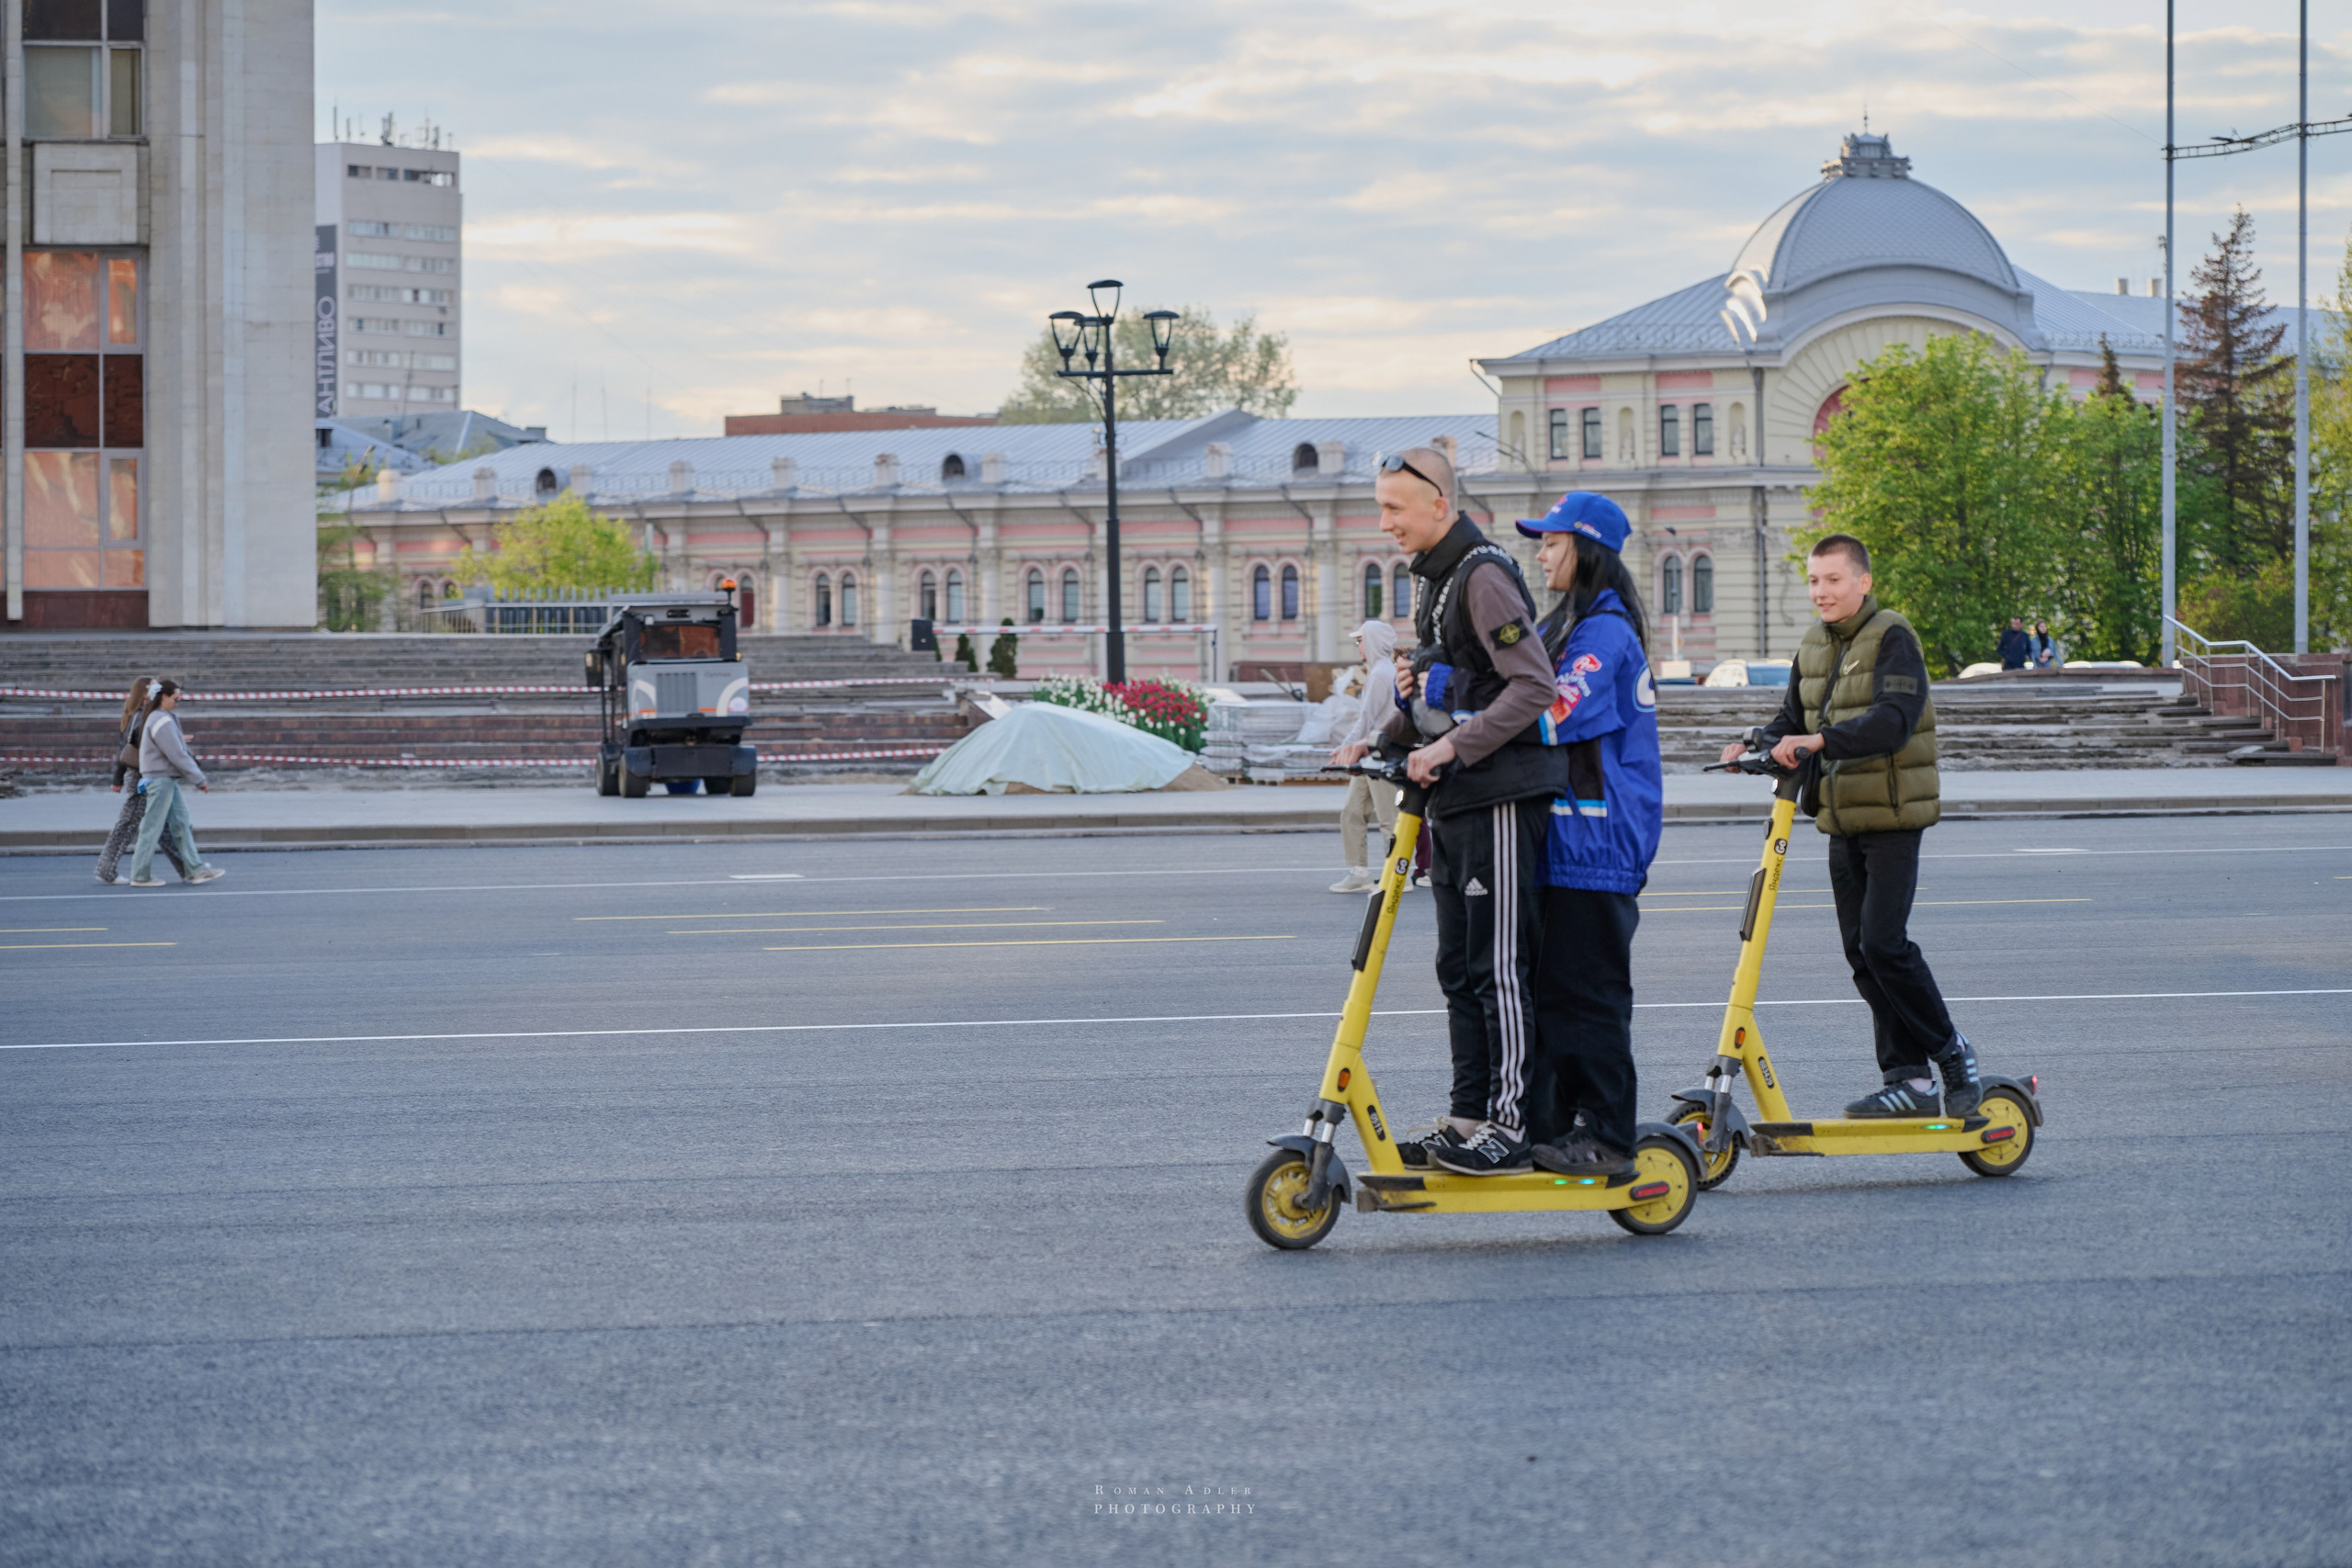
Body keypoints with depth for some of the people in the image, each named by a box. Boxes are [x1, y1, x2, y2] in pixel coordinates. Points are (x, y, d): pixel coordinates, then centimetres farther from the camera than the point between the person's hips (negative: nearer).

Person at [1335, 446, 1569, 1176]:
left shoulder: (1485, 576, -14)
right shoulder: (1435, 579, 17)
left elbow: (1532, 687, -21)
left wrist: (1454, 746, -24)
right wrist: (1382, 740, 10)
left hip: (1500, 797, -10)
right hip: (1453, 798, 10)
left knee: (1498, 966, -8)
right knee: (1459, 967, 11)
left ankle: (1507, 1127, -6)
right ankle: (1468, 1116, 16)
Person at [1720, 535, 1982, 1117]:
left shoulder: (1892, 638, -11)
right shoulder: (1814, 646, 13)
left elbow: (1895, 719, -24)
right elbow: (1793, 719, 17)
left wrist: (1821, 740, -34)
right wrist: (1755, 747, -4)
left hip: (1892, 818, -8)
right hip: (1842, 823, 8)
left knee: (1884, 942, -15)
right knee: (1860, 951, 5)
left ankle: (1949, 1049, 3)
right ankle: (1908, 1079, 10)